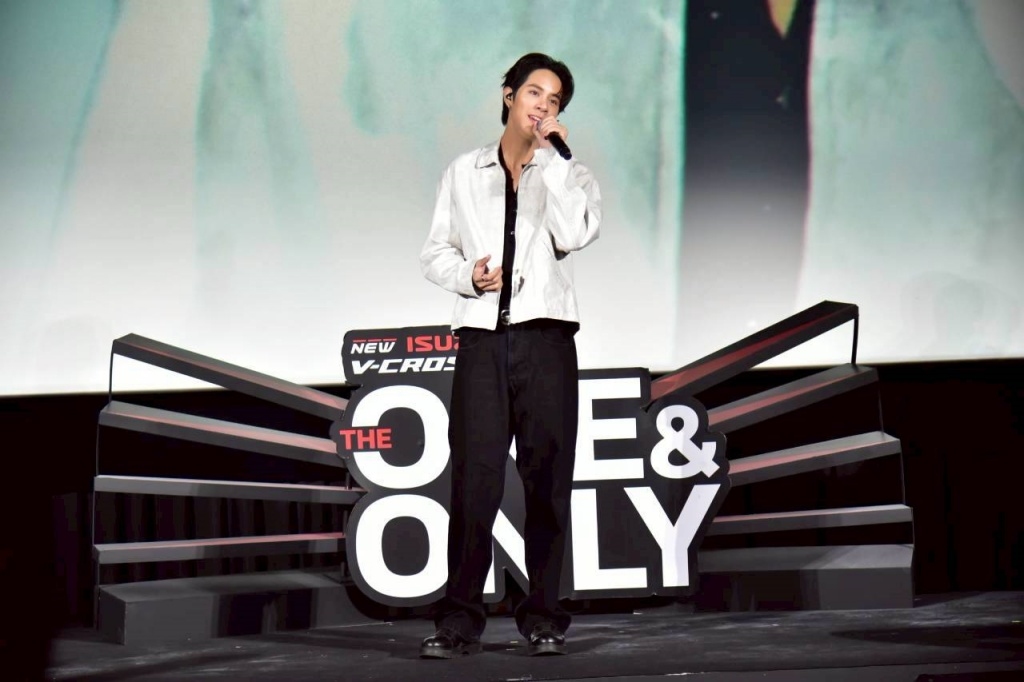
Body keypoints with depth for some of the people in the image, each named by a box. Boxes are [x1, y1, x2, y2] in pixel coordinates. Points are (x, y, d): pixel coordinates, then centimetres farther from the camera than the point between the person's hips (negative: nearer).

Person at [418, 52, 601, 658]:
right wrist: (467, 276, -8)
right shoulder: (465, 173, 15)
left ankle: (543, 614, 8)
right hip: (482, 338, 0)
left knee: (547, 478, 0)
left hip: (545, 336, 0)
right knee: (474, 478, -5)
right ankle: (461, 616, 1)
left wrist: (551, 154, -6)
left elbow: (574, 235, -10)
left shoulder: (569, 175, 11)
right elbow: (436, 252, 13)